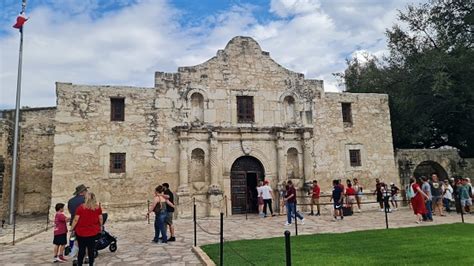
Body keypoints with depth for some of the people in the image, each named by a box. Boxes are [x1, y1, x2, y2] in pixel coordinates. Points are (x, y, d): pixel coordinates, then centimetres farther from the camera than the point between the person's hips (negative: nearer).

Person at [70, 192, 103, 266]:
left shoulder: (81, 207, -11)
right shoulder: (98, 207, -5)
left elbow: (76, 220, -11)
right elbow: (100, 219, 2)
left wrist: (72, 229, 0)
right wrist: (100, 226, 19)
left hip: (81, 232, -1)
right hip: (93, 232, 1)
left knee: (81, 250, 10)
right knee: (91, 250, 10)